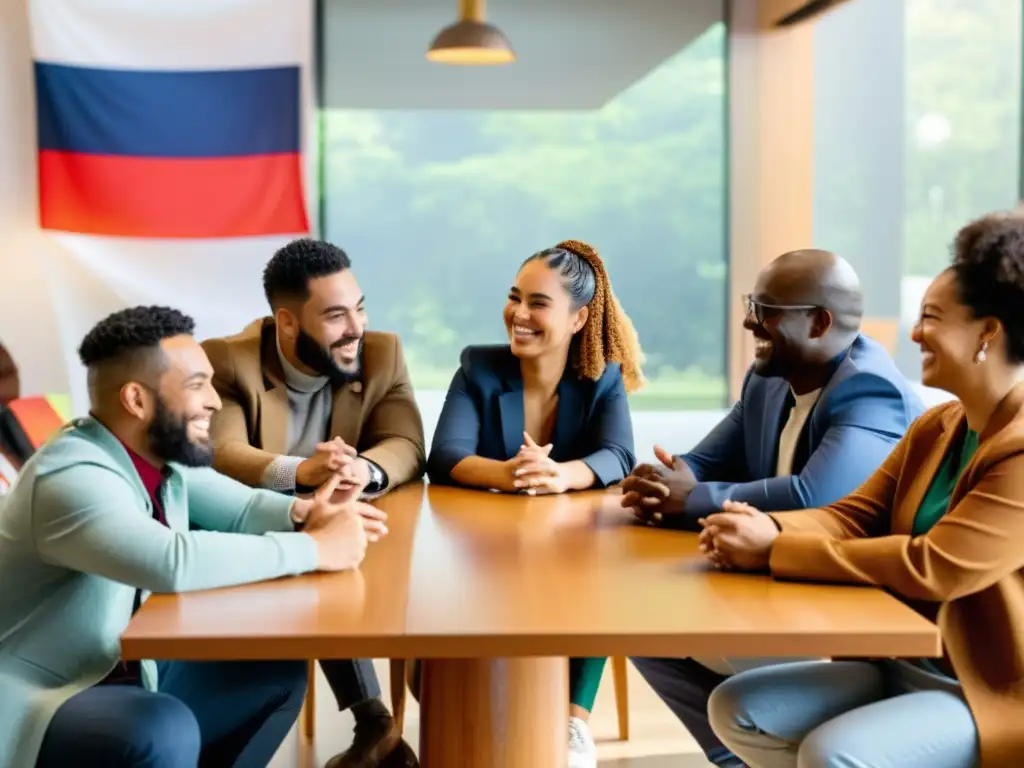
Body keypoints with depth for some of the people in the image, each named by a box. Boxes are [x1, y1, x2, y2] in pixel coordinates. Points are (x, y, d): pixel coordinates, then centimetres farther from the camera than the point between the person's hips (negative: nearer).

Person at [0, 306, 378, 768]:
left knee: (278, 675, 4)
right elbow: (174, 563, -42)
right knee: (166, 731, -34)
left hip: (130, 673, 9)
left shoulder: (163, 456, 0)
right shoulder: (71, 477, -28)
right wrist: (314, 548, -32)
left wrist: (301, 513, -12)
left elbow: (241, 508, 12)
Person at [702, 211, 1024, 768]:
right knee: (736, 709, 0)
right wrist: (766, 526, -18)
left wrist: (774, 550, -25)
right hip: (901, 666, 9)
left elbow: (936, 568, -29)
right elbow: (856, 516, 4)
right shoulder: (937, 427, 9)